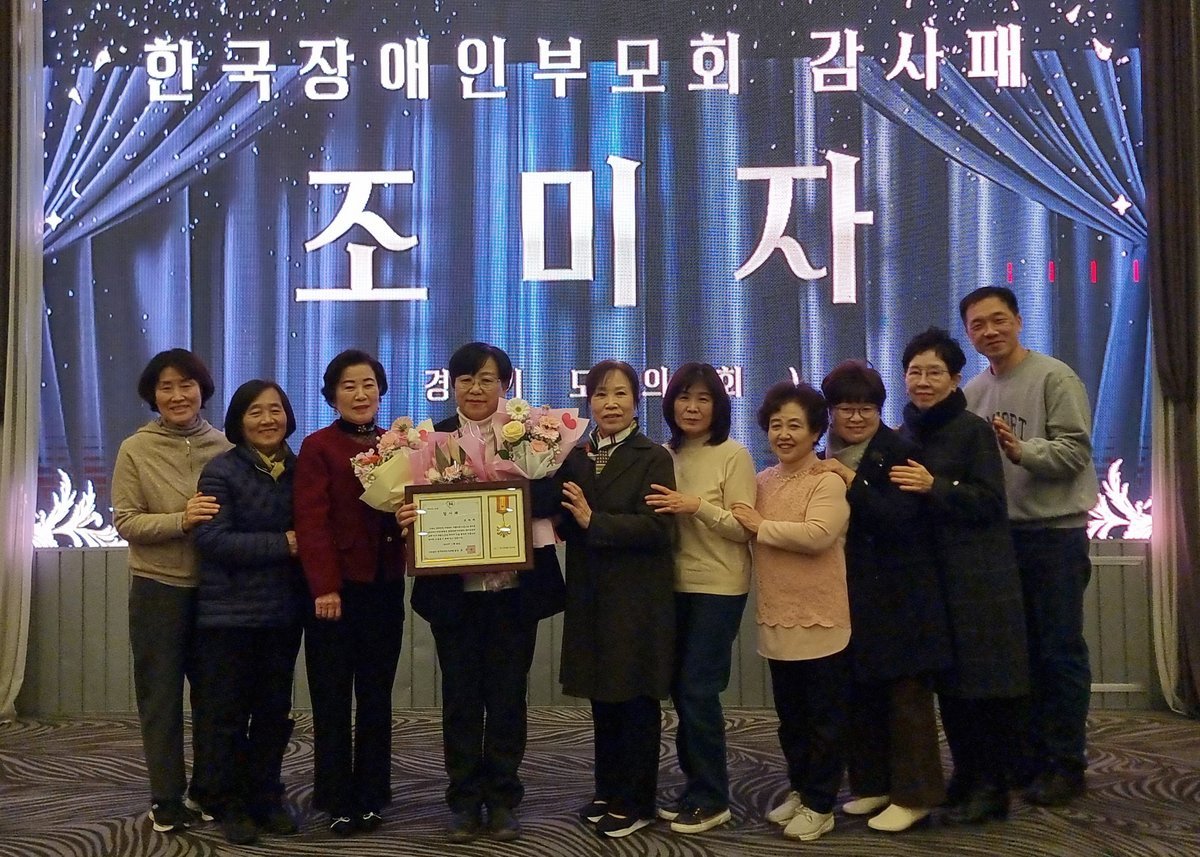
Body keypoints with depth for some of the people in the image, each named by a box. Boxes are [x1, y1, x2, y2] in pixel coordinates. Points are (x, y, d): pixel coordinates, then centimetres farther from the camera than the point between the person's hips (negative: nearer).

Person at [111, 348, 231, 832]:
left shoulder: (223, 448, 0)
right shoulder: (135, 450, -4)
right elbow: (125, 522, -9)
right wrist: (180, 521, -22)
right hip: (158, 589, -2)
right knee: (161, 694, 7)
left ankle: (206, 788, 27)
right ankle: (167, 798, 19)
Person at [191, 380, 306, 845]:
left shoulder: (298, 469, 7)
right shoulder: (221, 471, -7)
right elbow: (213, 539, -17)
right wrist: (283, 545, -18)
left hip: (283, 611, 4)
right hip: (229, 611, -4)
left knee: (274, 710, 11)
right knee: (228, 713, 4)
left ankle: (266, 798, 25)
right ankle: (230, 806, 17)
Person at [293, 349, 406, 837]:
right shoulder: (318, 447, -5)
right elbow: (311, 522, -12)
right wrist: (324, 587, -19)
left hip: (385, 586, 5)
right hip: (337, 589, -4)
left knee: (376, 696, 11)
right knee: (333, 699, 5)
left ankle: (371, 797, 22)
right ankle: (338, 801, 15)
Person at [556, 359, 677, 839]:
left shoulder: (654, 459, -7)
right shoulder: (574, 457, 8)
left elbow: (657, 528, -18)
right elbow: (564, 524, 6)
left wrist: (594, 521, -20)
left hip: (638, 598, -5)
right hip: (590, 596, 5)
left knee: (636, 701, 4)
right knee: (602, 698, 15)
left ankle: (635, 803, 16)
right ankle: (608, 792, 29)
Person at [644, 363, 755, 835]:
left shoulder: (734, 455, -8)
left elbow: (744, 529, -13)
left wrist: (697, 506, -25)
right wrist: (667, 510, -8)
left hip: (718, 587, -5)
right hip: (675, 585, 5)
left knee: (698, 688, -4)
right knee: (680, 687, 10)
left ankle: (712, 799, 10)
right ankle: (696, 785, 25)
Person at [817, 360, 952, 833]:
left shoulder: (901, 453, -8)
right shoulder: (822, 459, 9)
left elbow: (898, 519, -21)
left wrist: (851, 481, -22)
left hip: (898, 596, -6)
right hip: (848, 595, 6)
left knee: (906, 693, 1)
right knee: (859, 692, 11)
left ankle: (914, 794, 10)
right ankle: (873, 784, 25)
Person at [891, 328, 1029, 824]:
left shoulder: (973, 430, -8)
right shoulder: (903, 436, 10)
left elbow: (989, 502, -14)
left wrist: (934, 487, -25)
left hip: (978, 577, -6)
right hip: (928, 574, 6)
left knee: (983, 679, -2)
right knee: (946, 678, 11)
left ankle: (991, 786, 9)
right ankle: (964, 774, 23)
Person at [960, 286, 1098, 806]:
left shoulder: (1054, 378, -8)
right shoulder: (973, 393, 11)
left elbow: (1075, 450, -17)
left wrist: (1022, 451, -32)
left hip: (1055, 532, -6)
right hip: (999, 534, 6)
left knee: (1061, 652, 0)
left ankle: (1067, 765, 10)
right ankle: (1030, 755, 23)